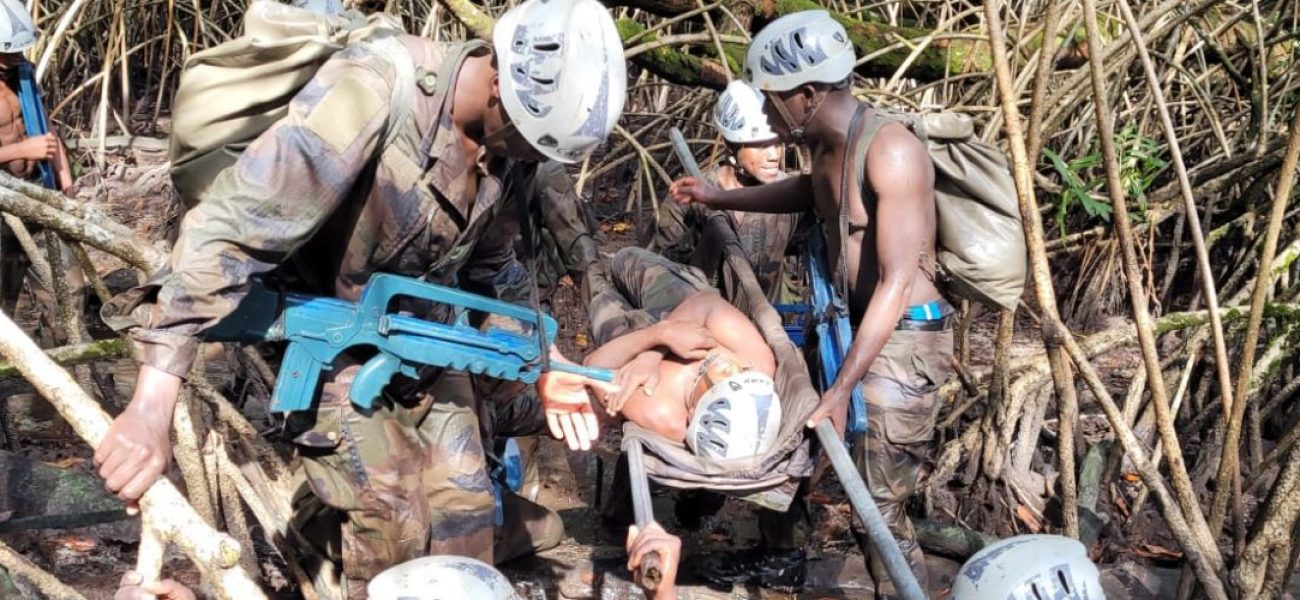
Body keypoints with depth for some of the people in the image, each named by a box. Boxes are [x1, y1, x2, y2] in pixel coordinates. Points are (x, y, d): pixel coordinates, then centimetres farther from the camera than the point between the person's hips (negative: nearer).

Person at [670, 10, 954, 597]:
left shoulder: (890, 151, -23)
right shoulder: (827, 143, 5)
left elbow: (897, 282, -25)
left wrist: (841, 388, -26)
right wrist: (719, 198, 31)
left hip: (903, 337, -9)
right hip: (855, 323, 9)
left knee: (880, 506, -5)